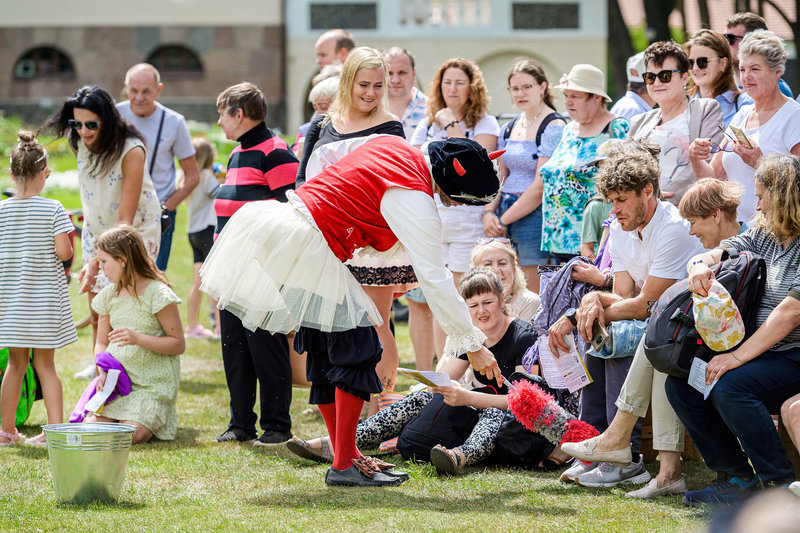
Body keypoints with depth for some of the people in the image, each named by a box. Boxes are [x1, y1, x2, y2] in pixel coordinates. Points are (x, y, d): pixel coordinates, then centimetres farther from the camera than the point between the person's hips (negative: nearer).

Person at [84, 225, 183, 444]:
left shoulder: (157, 293, -11)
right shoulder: (110, 295, 9)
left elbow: (178, 344, -11)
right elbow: (101, 343, 16)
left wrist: (137, 338, -24)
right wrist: (103, 372, -6)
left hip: (153, 384, -6)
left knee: (132, 435, -23)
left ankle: (159, 419, 9)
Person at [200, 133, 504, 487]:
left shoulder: (393, 145, 10)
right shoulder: (415, 198, -16)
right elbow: (434, 279, -15)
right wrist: (473, 345, -11)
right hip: (306, 254, -10)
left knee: (327, 353, 13)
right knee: (356, 349, -6)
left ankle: (346, 456, 18)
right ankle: (344, 467, -6)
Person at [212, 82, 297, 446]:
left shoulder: (274, 153, -10)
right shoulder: (237, 155, 19)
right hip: (233, 270, 9)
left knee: (265, 345, -5)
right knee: (234, 345, 9)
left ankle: (276, 425, 2)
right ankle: (241, 423, 16)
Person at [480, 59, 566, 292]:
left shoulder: (553, 128, -8)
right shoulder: (510, 127, 15)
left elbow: (540, 187, -13)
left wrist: (503, 221, -11)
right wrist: (488, 213, -2)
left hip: (535, 216, -7)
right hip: (505, 213, 7)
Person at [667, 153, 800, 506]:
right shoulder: (763, 235, 13)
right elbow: (715, 254, 13)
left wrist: (738, 356, -24)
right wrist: (700, 265, -14)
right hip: (761, 352, 9)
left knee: (730, 388, -31)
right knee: (680, 384, -4)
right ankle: (738, 479, 0)